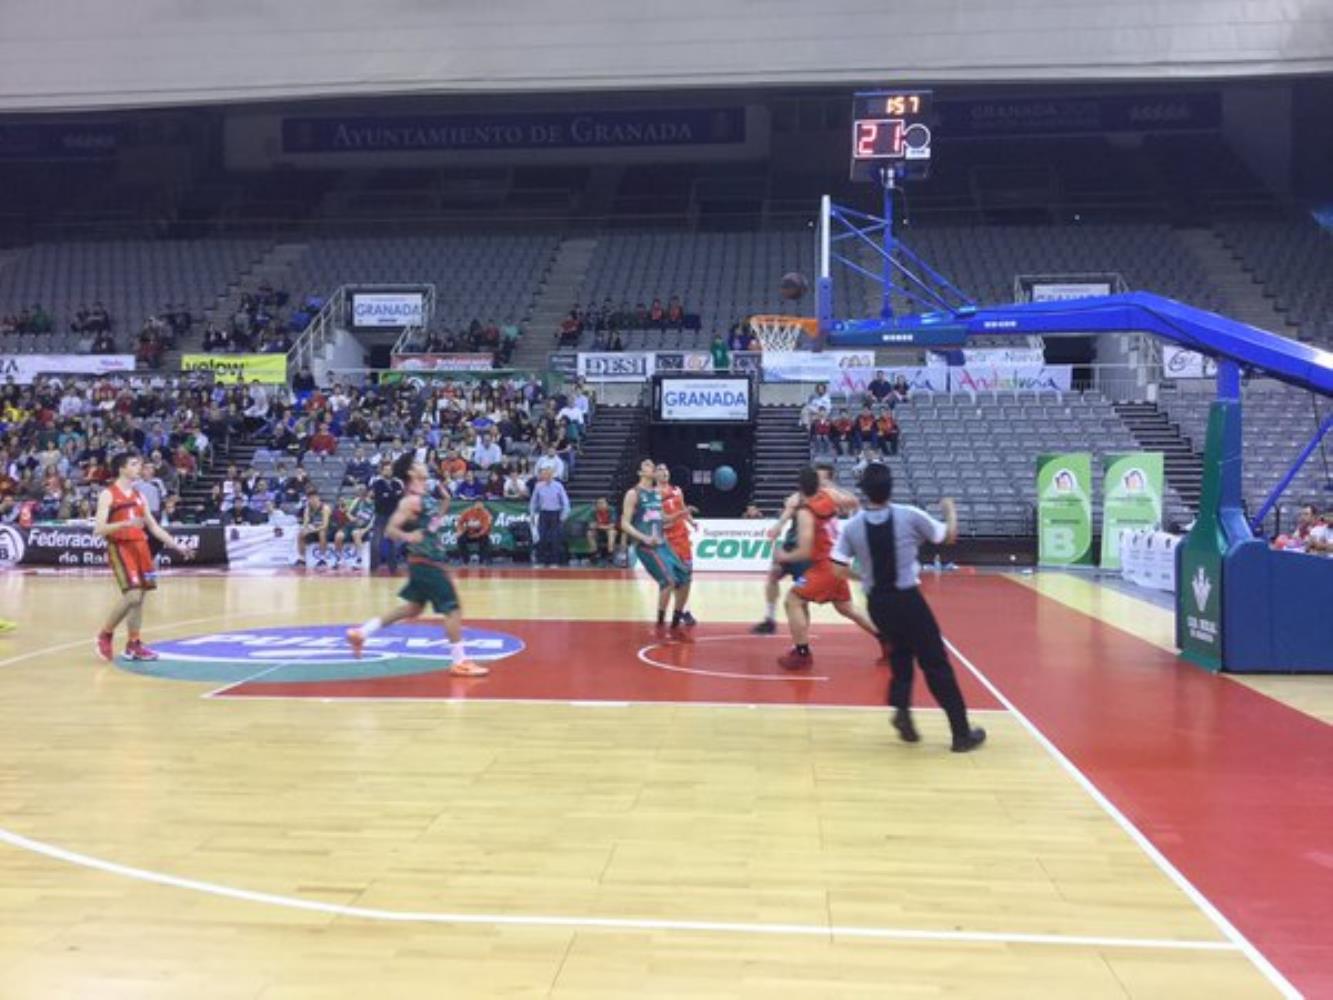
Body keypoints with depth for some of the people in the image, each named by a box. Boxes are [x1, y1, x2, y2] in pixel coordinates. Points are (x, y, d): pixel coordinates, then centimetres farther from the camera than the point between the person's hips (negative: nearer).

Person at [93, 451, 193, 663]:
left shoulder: (138, 496, 15)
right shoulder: (108, 495, -5)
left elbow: (154, 527, 18)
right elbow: (99, 529, -14)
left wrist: (177, 545, 12)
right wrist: (125, 524, -28)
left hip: (140, 547, 7)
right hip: (120, 548, -7)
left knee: (140, 597, 6)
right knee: (132, 595, -16)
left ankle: (134, 644, 14)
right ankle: (105, 635, 3)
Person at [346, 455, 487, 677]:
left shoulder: (426, 498, 10)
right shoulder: (411, 500, -17)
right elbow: (390, 530, -20)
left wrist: (445, 503, 9)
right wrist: (408, 537, -38)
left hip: (432, 561, 10)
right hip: (425, 563, -10)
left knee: (414, 607, 19)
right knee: (453, 608, -7)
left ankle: (362, 633, 25)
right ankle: (459, 662, 1)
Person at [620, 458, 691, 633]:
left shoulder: (658, 493, 16)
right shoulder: (633, 493, -6)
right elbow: (625, 524, -11)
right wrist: (644, 538, -23)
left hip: (662, 543, 8)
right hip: (646, 546, -8)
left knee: (684, 578, 4)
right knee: (669, 580, -20)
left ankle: (676, 621, 20)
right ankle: (660, 624, -7)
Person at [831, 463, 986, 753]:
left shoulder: (852, 526, -3)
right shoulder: (910, 515, -9)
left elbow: (839, 570, -4)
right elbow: (949, 535, 3)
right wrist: (950, 509, 22)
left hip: (877, 603, 3)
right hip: (907, 599, -3)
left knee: (900, 655, 28)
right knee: (936, 664, 5)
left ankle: (901, 708, 8)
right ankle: (962, 733, 9)